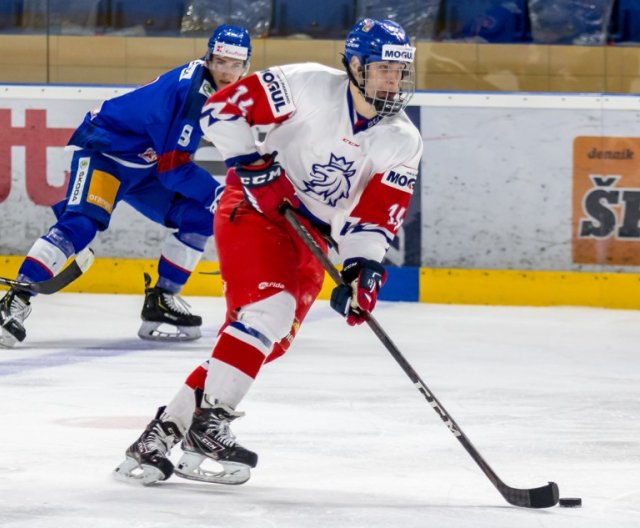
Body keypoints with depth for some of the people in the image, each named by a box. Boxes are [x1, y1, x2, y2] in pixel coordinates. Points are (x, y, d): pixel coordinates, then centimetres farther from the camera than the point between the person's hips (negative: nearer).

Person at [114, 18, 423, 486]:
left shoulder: (403, 143, -3)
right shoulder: (311, 86, -15)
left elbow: (378, 215, -6)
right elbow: (223, 107, -14)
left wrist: (363, 268, -22)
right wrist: (252, 163, -23)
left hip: (310, 239, 6)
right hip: (255, 210, -6)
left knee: (269, 340, -2)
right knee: (268, 308, -26)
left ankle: (163, 433, 4)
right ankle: (207, 427, -24)